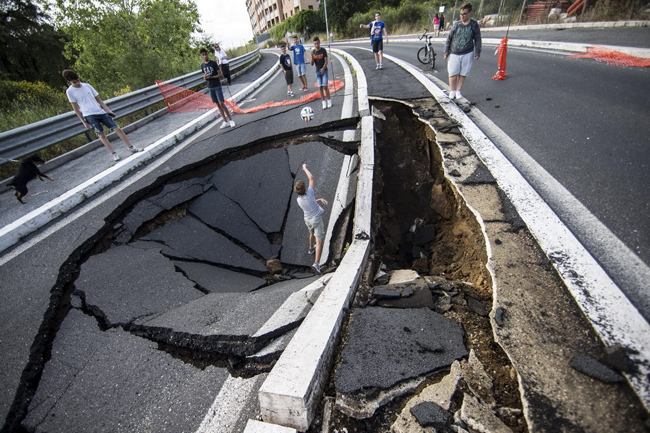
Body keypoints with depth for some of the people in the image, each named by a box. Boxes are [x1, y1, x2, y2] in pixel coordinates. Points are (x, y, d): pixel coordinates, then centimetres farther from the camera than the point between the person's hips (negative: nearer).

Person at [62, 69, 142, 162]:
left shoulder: (87, 85, 10)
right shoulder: (70, 92, 1)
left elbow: (98, 99, 16)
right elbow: (76, 109, 1)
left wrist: (108, 110, 9)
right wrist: (83, 122, -2)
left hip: (101, 112, 4)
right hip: (89, 116, -4)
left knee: (117, 128, -3)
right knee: (101, 135, -7)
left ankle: (132, 148, 3)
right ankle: (114, 154, -3)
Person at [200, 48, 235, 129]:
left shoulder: (213, 63, -6)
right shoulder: (202, 65, 9)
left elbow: (221, 75, -9)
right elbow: (205, 75, 19)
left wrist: (211, 77, -19)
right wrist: (205, 77, -5)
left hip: (217, 86, -5)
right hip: (210, 87, 5)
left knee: (221, 103, -13)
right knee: (217, 104, 4)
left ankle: (230, 120, -4)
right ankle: (225, 121, 6)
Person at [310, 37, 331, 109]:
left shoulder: (323, 50, -2)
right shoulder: (313, 52, 5)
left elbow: (326, 61, -6)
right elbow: (312, 63, 2)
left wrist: (323, 68, -21)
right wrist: (312, 56, -14)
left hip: (324, 70, -3)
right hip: (317, 71, 3)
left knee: (325, 86, -9)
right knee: (320, 87, -1)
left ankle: (329, 101, 3)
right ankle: (324, 102, 3)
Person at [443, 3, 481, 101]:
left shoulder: (474, 24, 3)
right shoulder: (456, 24, 2)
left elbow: (477, 39, 7)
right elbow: (449, 38, 8)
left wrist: (477, 52, 1)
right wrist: (446, 52, 2)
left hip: (467, 54, 1)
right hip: (454, 54, 0)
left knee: (463, 74, 4)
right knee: (453, 74, -6)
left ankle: (458, 91, 17)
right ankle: (452, 91, 13)